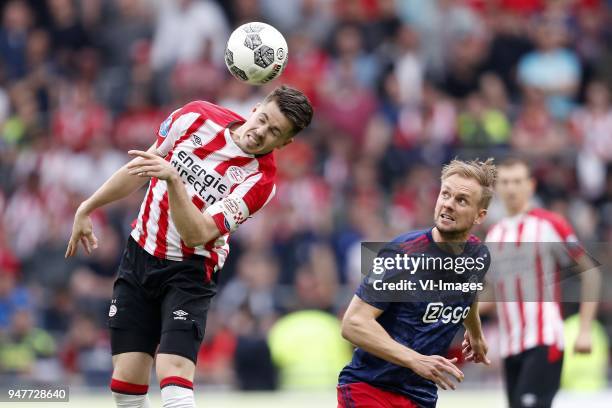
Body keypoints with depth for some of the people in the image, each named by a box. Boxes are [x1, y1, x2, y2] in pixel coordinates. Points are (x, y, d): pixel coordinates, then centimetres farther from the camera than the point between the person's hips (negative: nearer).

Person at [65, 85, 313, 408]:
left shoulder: (260, 180, -17)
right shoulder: (197, 116, -6)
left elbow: (196, 234, -26)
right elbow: (142, 167, 10)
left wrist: (173, 179, -39)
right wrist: (87, 208, 15)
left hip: (188, 272, -4)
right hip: (139, 257, 4)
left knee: (173, 378, -22)